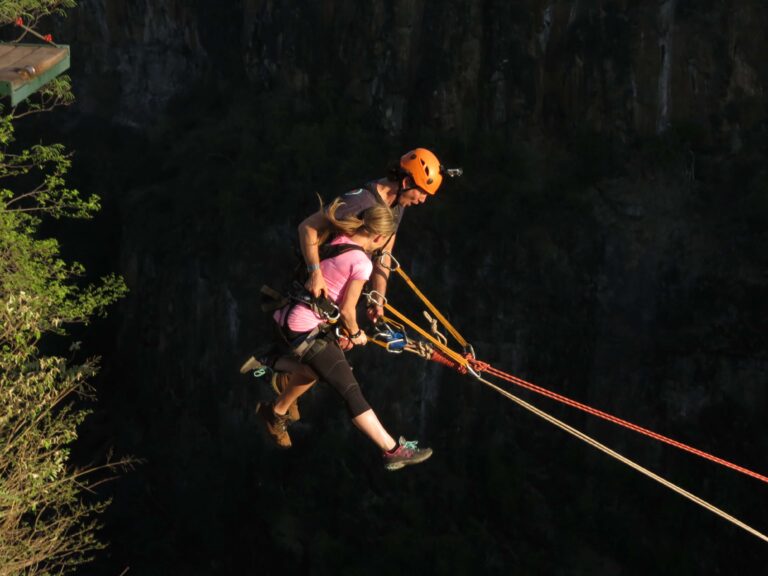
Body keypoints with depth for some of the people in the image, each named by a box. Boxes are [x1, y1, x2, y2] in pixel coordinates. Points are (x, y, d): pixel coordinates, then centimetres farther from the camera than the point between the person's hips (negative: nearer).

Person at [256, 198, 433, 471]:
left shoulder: (336, 240, 6)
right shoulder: (362, 262, -15)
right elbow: (346, 311, -13)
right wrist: (355, 334, 8)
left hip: (287, 318, 8)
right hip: (306, 331, -8)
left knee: (315, 366, 36)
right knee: (351, 390, -3)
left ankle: (276, 412, 50)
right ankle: (393, 451, 1)